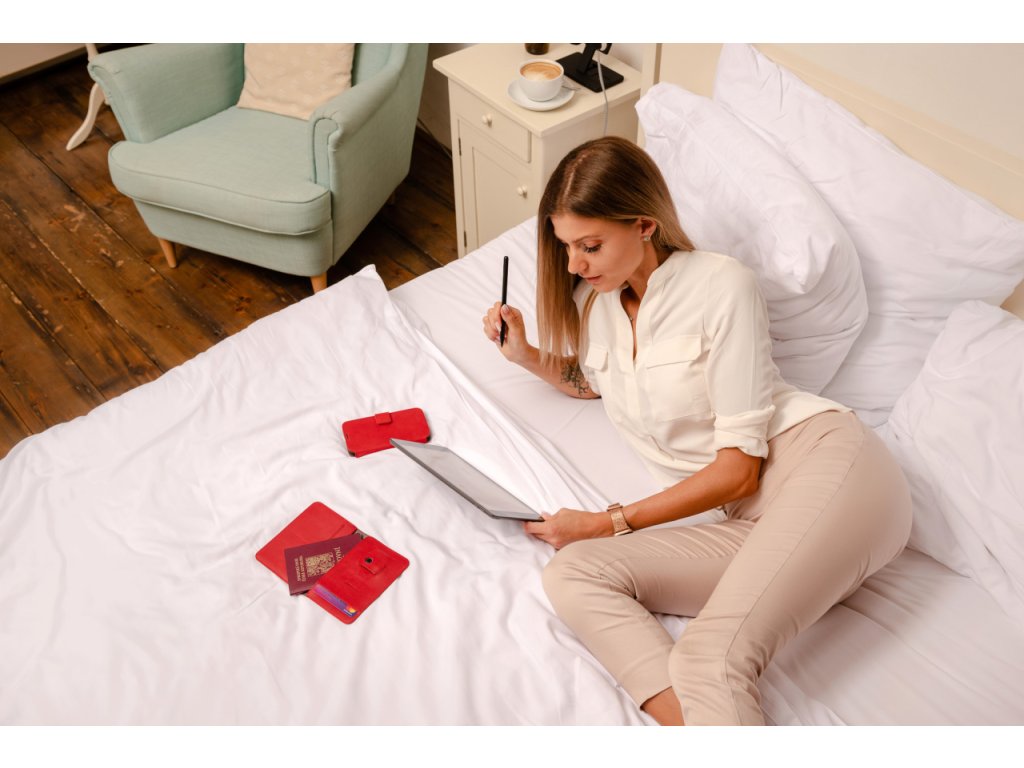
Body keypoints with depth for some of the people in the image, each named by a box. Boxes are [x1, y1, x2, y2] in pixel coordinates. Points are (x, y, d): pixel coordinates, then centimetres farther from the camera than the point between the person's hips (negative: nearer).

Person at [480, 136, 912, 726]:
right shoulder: (593, 301, 15)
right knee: (571, 574, -19)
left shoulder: (722, 285, -6)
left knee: (709, 658, -32)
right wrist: (524, 354, 18)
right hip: (748, 522, 7)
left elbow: (740, 467, -10)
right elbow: (590, 380, 38)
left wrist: (608, 523, -9)